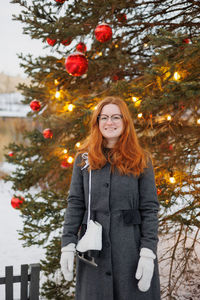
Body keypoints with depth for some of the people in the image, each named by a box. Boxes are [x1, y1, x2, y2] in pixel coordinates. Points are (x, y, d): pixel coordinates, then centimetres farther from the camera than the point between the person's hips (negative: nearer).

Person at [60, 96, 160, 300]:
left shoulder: (141, 161, 3)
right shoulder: (84, 159, 8)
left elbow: (150, 209, -1)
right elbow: (75, 204, 5)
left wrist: (148, 254, -9)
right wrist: (68, 246, -3)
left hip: (131, 248, -1)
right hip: (93, 250, 1)